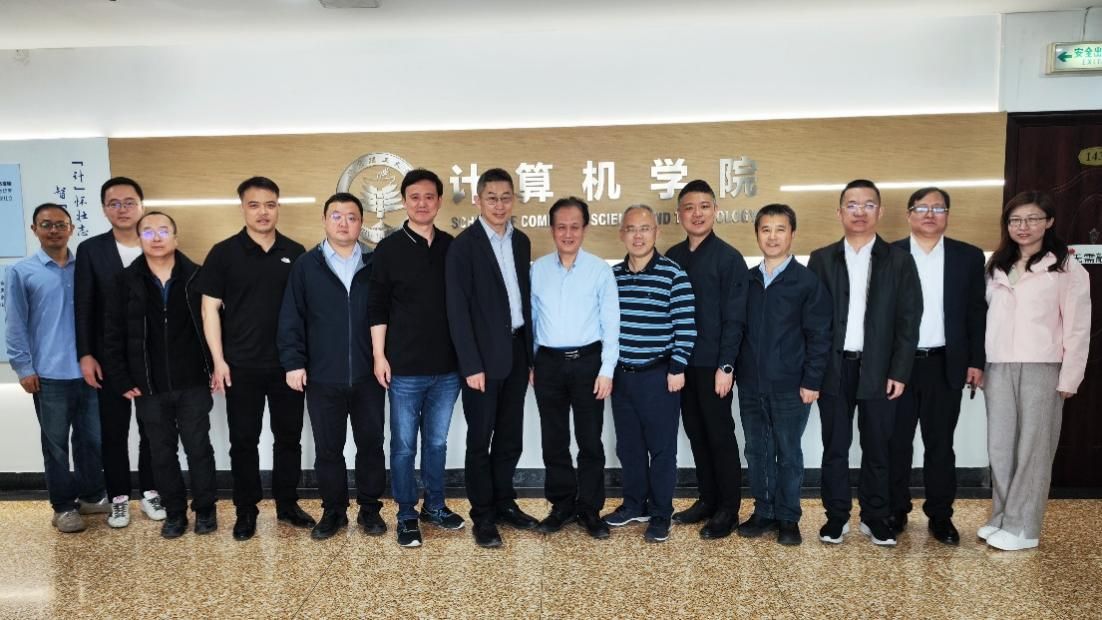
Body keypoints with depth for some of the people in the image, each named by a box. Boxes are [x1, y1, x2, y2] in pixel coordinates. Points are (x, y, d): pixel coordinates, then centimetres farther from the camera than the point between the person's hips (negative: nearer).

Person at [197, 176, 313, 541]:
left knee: (289, 436, 11)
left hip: (288, 364, 2)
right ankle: (246, 511, 21)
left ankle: (287, 504, 26)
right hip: (241, 366, -2)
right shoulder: (224, 253, -2)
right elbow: (210, 308, -2)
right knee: (244, 440, 8)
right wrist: (218, 360, -8)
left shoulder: (295, 253, 4)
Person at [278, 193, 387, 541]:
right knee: (328, 448, 10)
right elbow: (291, 318, 1)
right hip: (322, 378, 0)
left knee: (371, 444, 9)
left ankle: (370, 508, 24)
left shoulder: (375, 265, 5)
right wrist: (293, 362, -7)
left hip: (368, 376, 1)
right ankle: (333, 510, 25)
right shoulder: (306, 265, 2)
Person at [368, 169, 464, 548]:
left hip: (447, 367, 3)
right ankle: (407, 516, 21)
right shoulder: (388, 249, -2)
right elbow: (376, 308, -3)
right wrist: (379, 356, -7)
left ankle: (434, 506, 30)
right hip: (405, 369, -2)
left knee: (437, 442, 14)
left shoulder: (452, 248, 5)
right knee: (404, 445, 7)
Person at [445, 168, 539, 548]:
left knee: (510, 438, 14)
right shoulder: (464, 245, -9)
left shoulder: (521, 242, 9)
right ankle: (483, 516, 19)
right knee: (480, 440, 6)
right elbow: (458, 310, -13)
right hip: (484, 357, -5)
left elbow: (524, 297, 11)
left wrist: (530, 354, 8)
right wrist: (471, 365, -16)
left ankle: (504, 503, 30)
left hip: (516, 352, 6)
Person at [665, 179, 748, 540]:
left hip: (713, 363, -5)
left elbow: (734, 318, -11)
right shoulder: (671, 258, 7)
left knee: (720, 434, 4)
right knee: (695, 432, 13)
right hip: (681, 361, 5)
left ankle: (728, 509, 16)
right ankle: (707, 499, 27)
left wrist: (725, 366, -16)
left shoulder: (729, 258, -8)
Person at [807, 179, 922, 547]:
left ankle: (875, 517, 22)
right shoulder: (821, 259, 6)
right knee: (835, 447, 7)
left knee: (877, 448, 8)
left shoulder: (899, 260, 4)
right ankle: (836, 516, 18)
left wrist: (899, 372, -6)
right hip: (834, 369, 0)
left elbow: (908, 320, 1)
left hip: (878, 370, 0)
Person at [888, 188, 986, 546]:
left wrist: (976, 361, 1)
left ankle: (940, 516, 21)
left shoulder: (969, 257, 6)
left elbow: (977, 313, 6)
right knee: (896, 444, 7)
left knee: (940, 445, 9)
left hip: (945, 365, 1)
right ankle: (896, 512, 19)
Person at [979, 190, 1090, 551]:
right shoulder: (996, 267, 15)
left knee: (1032, 448, 2)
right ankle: (1002, 518, 18)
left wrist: (1069, 378, -8)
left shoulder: (1066, 268, -1)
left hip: (1041, 369, -4)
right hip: (998, 368, 4)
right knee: (1000, 446, 6)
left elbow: (1077, 328, -4)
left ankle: (1022, 527, 9)